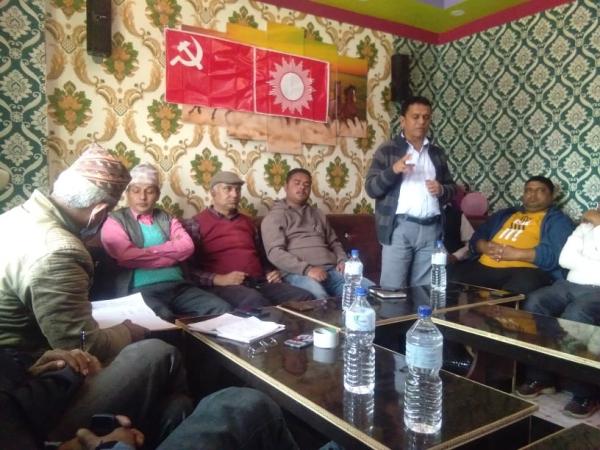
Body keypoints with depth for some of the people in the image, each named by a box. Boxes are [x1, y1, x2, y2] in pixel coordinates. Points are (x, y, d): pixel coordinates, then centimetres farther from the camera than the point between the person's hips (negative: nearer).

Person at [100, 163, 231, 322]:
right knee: (162, 318, -37)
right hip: (140, 290, -4)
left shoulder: (167, 219, 20)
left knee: (221, 309, -17)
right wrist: (173, 254, -2)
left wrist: (150, 250, -5)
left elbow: (187, 247, 3)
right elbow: (127, 256, -9)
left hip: (178, 286, 4)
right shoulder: (115, 221, 9)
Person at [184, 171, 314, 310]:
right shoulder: (196, 224, 6)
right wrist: (219, 279, -17)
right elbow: (188, 268, -3)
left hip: (259, 283, 6)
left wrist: (271, 273, 10)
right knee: (254, 301, -39)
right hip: (224, 286, -5)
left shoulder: (247, 222, 24)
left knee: (305, 297, -18)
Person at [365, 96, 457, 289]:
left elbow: (452, 187, 22)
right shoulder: (387, 150, 2)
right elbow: (371, 189, -4)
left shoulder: (437, 153, 16)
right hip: (399, 227, -4)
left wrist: (442, 190, -2)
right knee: (392, 290, -3)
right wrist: (393, 170, -20)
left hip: (431, 228, 4)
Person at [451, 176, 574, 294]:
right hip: (484, 267, 4)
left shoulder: (558, 220, 13)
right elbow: (477, 237, 22)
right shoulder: (505, 214, 29)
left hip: (524, 270, -4)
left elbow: (555, 253, -5)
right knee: (452, 278, -22)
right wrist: (485, 247, -2)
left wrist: (516, 254, -12)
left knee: (522, 285, -39)